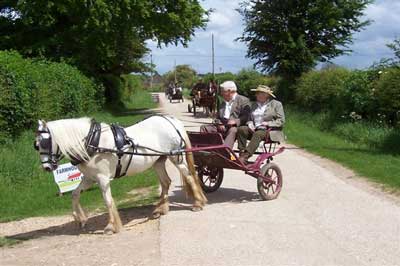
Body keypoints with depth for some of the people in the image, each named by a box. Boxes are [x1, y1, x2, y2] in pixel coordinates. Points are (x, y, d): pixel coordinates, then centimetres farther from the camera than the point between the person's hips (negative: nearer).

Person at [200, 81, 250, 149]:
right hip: (221, 127, 7)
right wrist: (219, 124, -3)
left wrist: (235, 121, -24)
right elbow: (217, 117, 20)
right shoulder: (223, 103, 27)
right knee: (204, 128, -8)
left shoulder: (243, 100, 5)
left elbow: (245, 117, -6)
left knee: (232, 130, -39)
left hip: (234, 127, -7)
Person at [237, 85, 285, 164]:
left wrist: (268, 123, -16)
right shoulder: (254, 105, 23)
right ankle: (242, 153, -28)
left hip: (270, 131, -5)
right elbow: (250, 119, 23)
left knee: (258, 134, -38)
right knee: (241, 129, -24)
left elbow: (281, 121, -1)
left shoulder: (276, 104, 7)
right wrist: (250, 124, -2)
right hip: (255, 130, 5)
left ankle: (246, 156, -46)